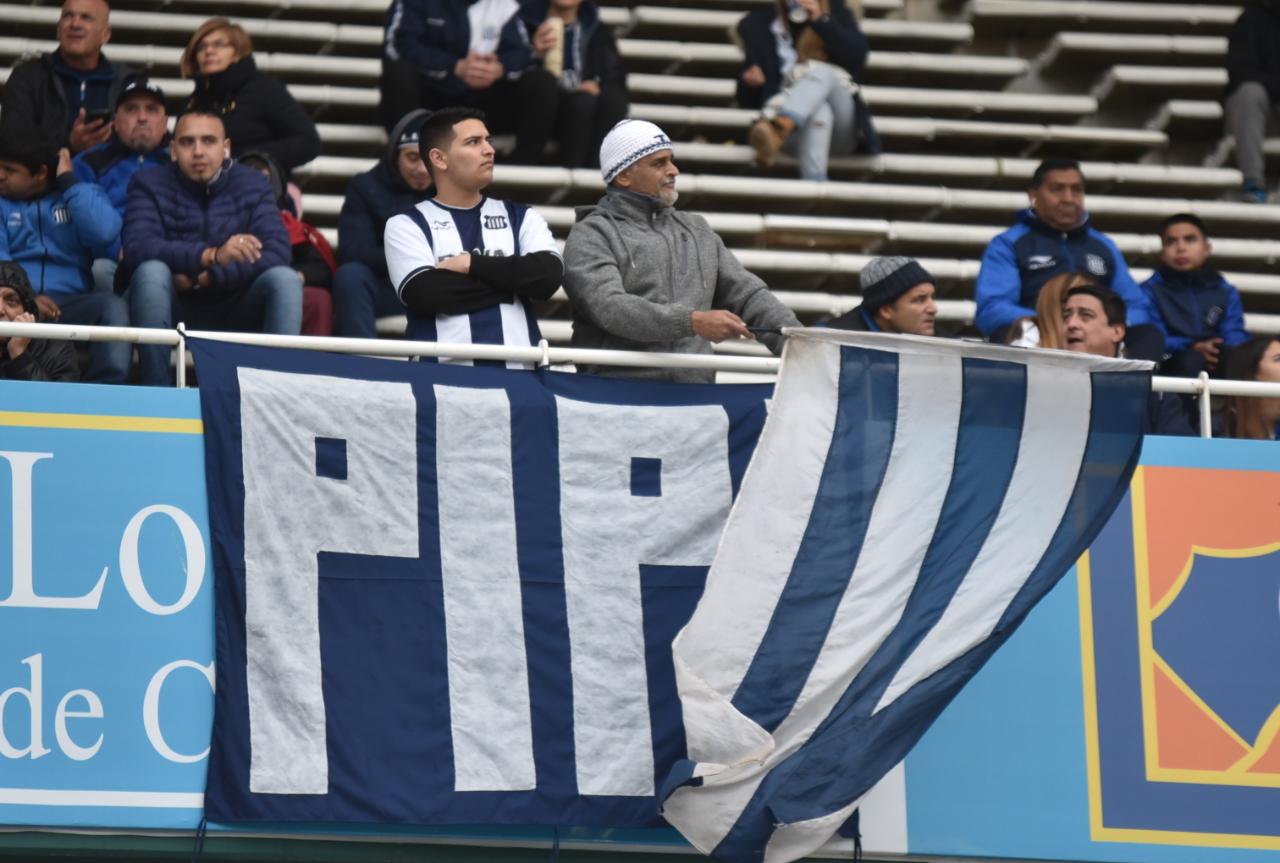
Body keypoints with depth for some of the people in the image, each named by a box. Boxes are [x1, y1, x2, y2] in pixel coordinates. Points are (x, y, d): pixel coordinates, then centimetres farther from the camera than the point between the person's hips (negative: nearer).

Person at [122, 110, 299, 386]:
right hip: (173, 314, -1)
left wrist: (204, 278, -22)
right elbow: (137, 248, -21)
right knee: (151, 271, -31)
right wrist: (211, 256, -35)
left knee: (284, 278, -23)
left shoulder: (252, 185, 3)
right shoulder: (149, 185, -2)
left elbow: (276, 252, -12)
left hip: (233, 316, 2)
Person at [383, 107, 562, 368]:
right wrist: (513, 278, -1)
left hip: (517, 369, 3)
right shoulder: (407, 225, 8)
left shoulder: (522, 218, 18)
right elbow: (425, 293, -9)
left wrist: (472, 264, -4)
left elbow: (548, 275, 0)